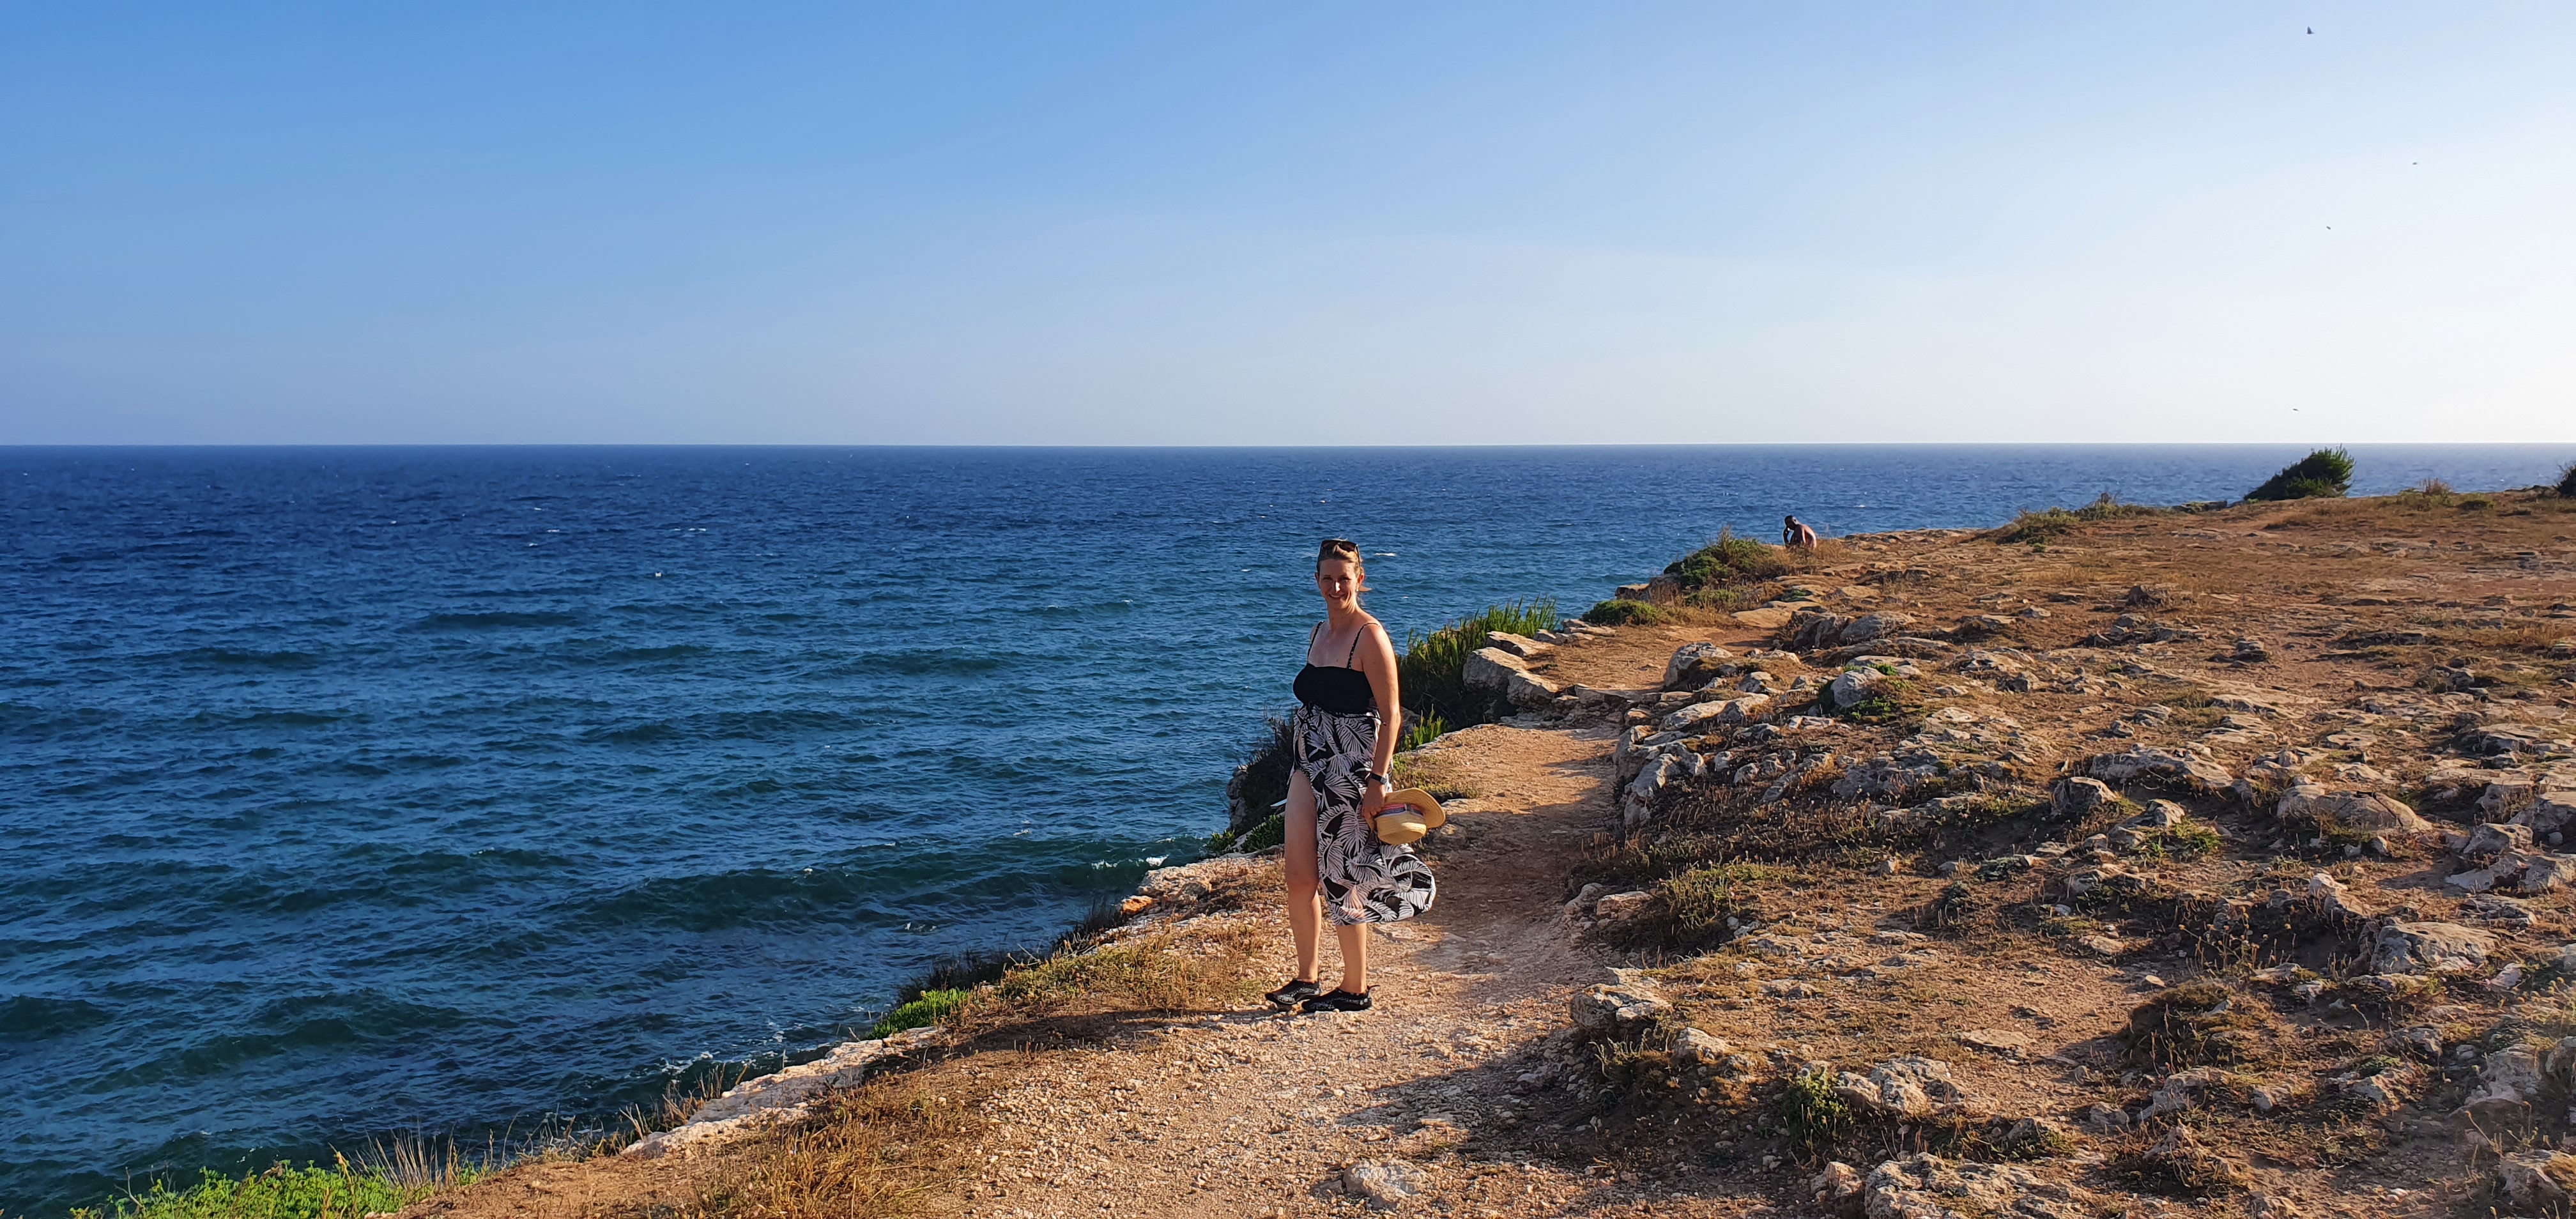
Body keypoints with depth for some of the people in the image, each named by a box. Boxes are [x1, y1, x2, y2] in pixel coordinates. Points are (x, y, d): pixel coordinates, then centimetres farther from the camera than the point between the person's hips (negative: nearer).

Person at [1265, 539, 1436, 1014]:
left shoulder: (1370, 636, -13)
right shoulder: (1318, 632, 12)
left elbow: (1391, 715, -16)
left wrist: (1377, 781, -20)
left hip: (1352, 768, -7)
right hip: (1311, 765, 7)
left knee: (1343, 880, 1)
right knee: (1299, 877, 7)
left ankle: (1355, 990, 15)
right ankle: (1306, 979, 22)